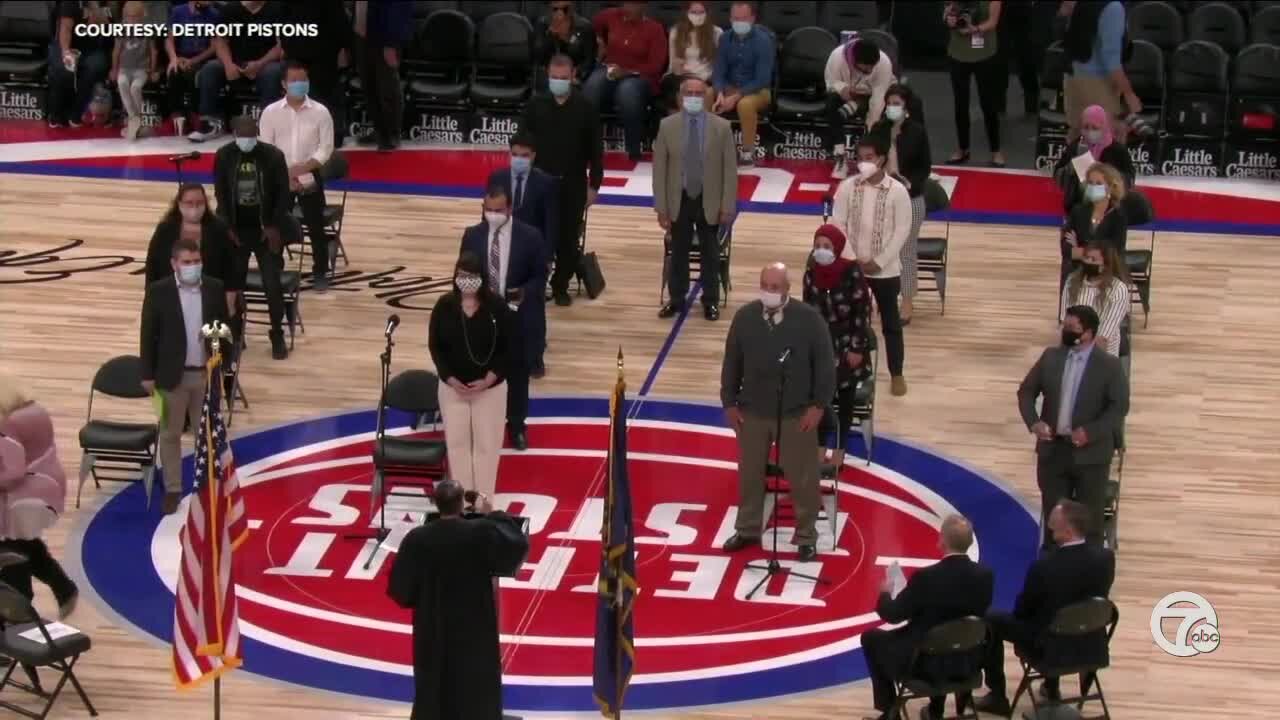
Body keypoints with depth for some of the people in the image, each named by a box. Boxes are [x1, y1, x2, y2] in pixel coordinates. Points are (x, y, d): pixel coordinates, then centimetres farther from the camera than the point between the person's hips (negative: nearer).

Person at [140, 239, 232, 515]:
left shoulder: (214, 288, -2)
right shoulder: (158, 291, -10)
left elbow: (224, 326, 6)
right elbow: (148, 334, -6)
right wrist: (148, 374, -7)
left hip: (206, 374, 2)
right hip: (172, 375, -2)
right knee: (170, 435, 8)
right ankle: (172, 490, 18)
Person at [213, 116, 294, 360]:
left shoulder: (273, 155, -10)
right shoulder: (224, 156, -6)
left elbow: (283, 194, -5)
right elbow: (220, 193, 1)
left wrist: (274, 227, -11)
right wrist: (227, 228, -6)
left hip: (266, 230, -2)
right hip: (236, 230, 2)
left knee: (273, 285, -3)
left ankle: (277, 337, 10)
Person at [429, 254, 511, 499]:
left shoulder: (496, 305, -10)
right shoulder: (444, 305, -6)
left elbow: (507, 347, -6)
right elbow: (435, 345, -1)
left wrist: (489, 379, -14)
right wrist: (450, 379, -11)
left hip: (490, 388, -2)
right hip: (452, 387, 2)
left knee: (486, 444, 3)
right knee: (457, 443, 8)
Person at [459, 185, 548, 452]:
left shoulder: (530, 237, -10)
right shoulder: (472, 236, -4)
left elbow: (540, 276, -4)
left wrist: (523, 293, -22)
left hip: (516, 317, -1)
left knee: (516, 372, 13)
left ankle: (516, 425, 30)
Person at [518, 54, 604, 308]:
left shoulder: (585, 108, -4)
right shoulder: (535, 105, -2)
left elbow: (596, 149, 0)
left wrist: (594, 185, -2)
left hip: (573, 184, 0)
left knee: (569, 239, 5)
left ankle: (561, 286, 18)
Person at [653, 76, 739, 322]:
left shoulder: (721, 127, -5)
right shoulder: (667, 126, -3)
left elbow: (730, 169, -4)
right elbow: (659, 168, -1)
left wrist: (727, 206, -8)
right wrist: (661, 207, -5)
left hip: (709, 202, -1)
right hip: (679, 200, 1)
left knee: (710, 254, 10)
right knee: (678, 252, 10)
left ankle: (710, 301, 23)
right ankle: (676, 299, 24)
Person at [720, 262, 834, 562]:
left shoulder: (809, 319, -12)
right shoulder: (744, 317, -4)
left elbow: (825, 364, -6)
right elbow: (731, 362, 5)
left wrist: (818, 405, -9)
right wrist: (729, 402, 5)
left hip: (797, 414, -3)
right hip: (752, 412, 3)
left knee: (802, 478, 6)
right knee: (749, 474, 16)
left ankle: (806, 536, 21)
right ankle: (748, 530, 33)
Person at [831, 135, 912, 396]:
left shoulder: (897, 191, -11)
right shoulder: (847, 187, -4)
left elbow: (902, 231, -10)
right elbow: (838, 225, -2)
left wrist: (879, 262, -13)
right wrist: (853, 260, -10)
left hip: (886, 270, -2)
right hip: (852, 267, 2)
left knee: (891, 323, 7)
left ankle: (896, 374, 18)